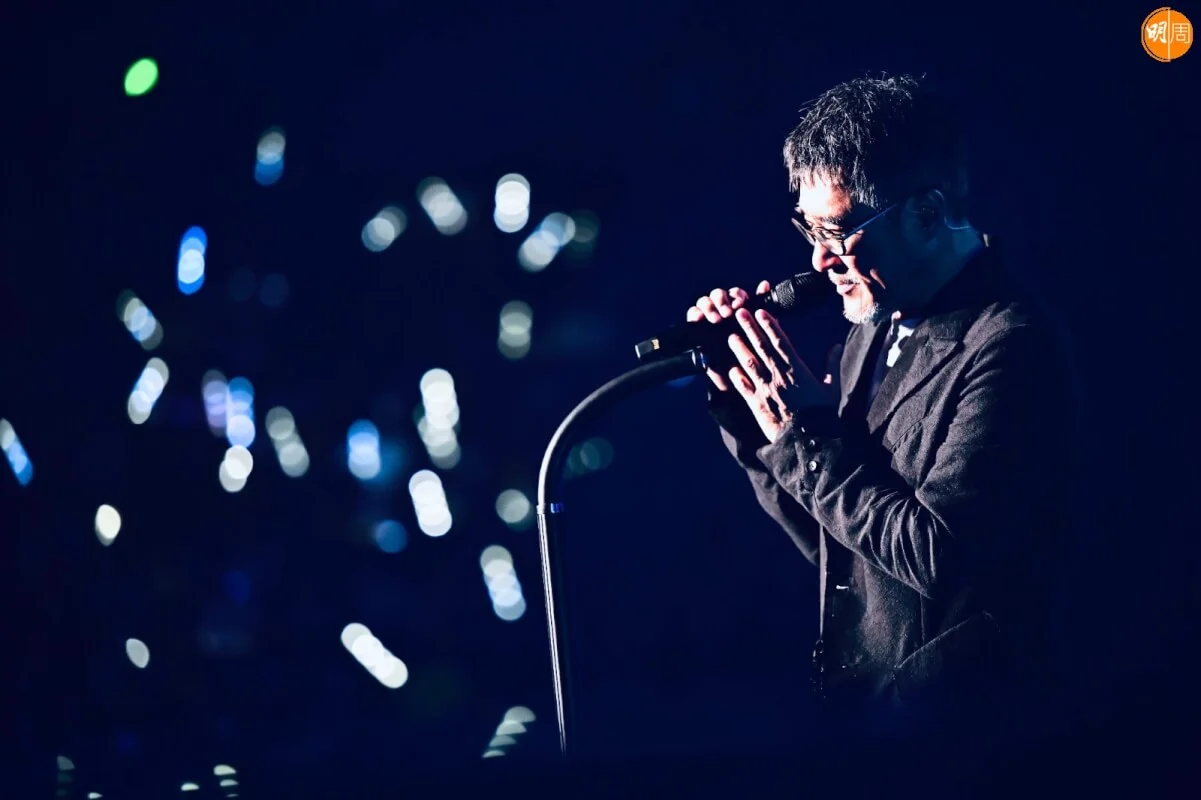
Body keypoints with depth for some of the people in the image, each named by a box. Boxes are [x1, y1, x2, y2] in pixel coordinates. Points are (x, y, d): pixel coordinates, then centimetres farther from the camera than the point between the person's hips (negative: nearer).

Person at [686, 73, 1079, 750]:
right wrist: (746, 403, 0)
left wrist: (804, 433, -16)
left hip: (950, 718, -8)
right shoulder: (877, 327, 8)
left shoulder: (1010, 345, -19)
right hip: (856, 705, 8)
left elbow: (933, 555, -24)